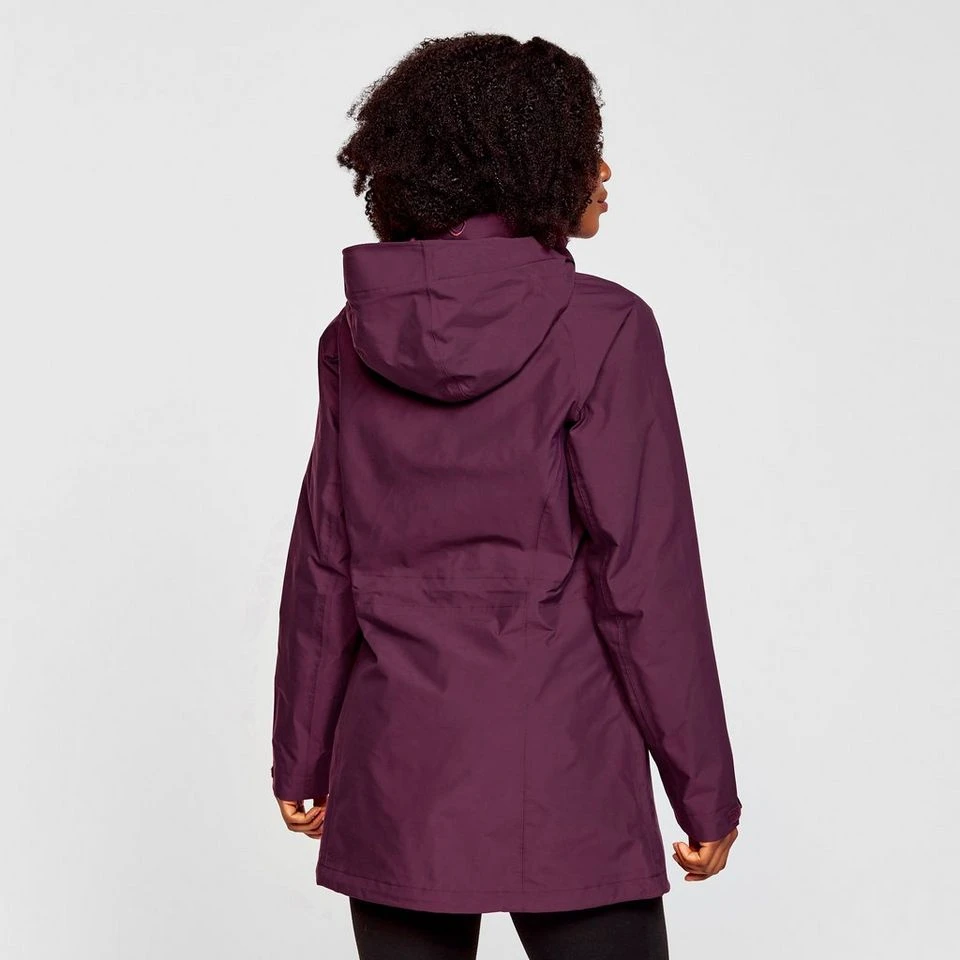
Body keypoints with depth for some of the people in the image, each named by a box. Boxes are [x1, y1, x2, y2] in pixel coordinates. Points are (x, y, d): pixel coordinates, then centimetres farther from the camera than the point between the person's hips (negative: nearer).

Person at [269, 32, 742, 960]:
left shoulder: (357, 334, 4)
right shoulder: (599, 328, -11)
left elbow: (323, 563, 7)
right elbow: (645, 578, -11)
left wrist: (302, 756, 17)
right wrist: (707, 794, -4)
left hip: (395, 770, 5)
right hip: (559, 777, -5)